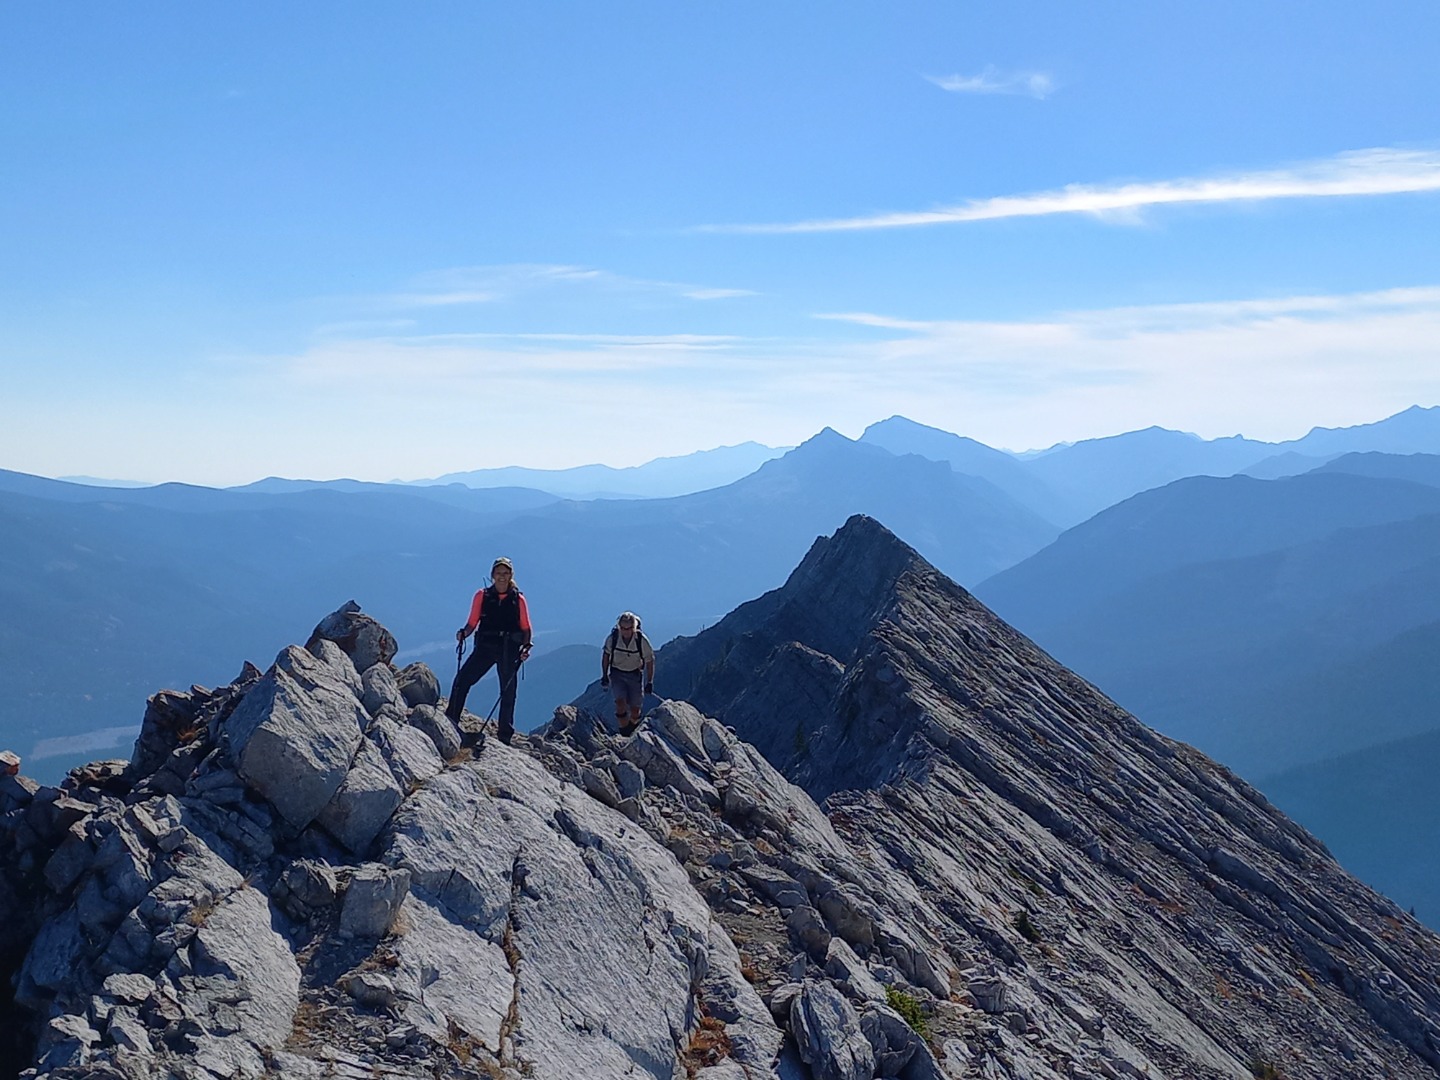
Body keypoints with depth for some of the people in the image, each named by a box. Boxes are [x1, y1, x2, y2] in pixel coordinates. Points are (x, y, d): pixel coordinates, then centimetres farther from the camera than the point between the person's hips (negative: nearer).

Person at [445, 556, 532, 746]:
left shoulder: (518, 599, 6)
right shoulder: (482, 596, 7)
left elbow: (525, 628, 8)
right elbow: (473, 623, 6)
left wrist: (526, 647, -8)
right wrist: (463, 633, -14)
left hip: (510, 650, 0)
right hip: (486, 645, 0)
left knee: (508, 692, 4)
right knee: (461, 680, -17)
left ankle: (505, 736, 14)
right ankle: (450, 722, -12)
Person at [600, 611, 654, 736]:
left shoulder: (641, 640, -20)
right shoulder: (613, 638, -17)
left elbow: (649, 661, -8)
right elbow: (606, 655, 2)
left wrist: (650, 682, -6)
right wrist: (604, 675, 4)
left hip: (635, 674, 0)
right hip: (617, 673, 0)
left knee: (635, 708, 1)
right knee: (620, 702, -19)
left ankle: (633, 731, 29)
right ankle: (624, 732, -5)